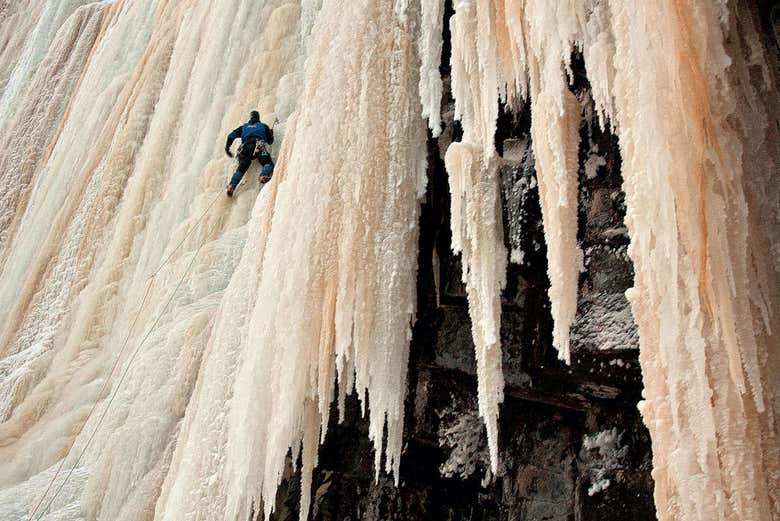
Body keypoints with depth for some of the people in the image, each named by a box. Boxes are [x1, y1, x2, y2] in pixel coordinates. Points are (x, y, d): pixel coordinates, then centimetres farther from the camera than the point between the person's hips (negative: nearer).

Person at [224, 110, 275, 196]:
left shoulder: (244, 126, 32)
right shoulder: (263, 126, 27)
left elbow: (231, 136, 23)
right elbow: (270, 141, 26)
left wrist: (227, 148, 32)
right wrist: (271, 133, 46)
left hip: (245, 148, 3)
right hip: (258, 147, -3)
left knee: (241, 168, 0)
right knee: (268, 164, -8)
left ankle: (232, 186, -21)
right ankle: (264, 175, -42)